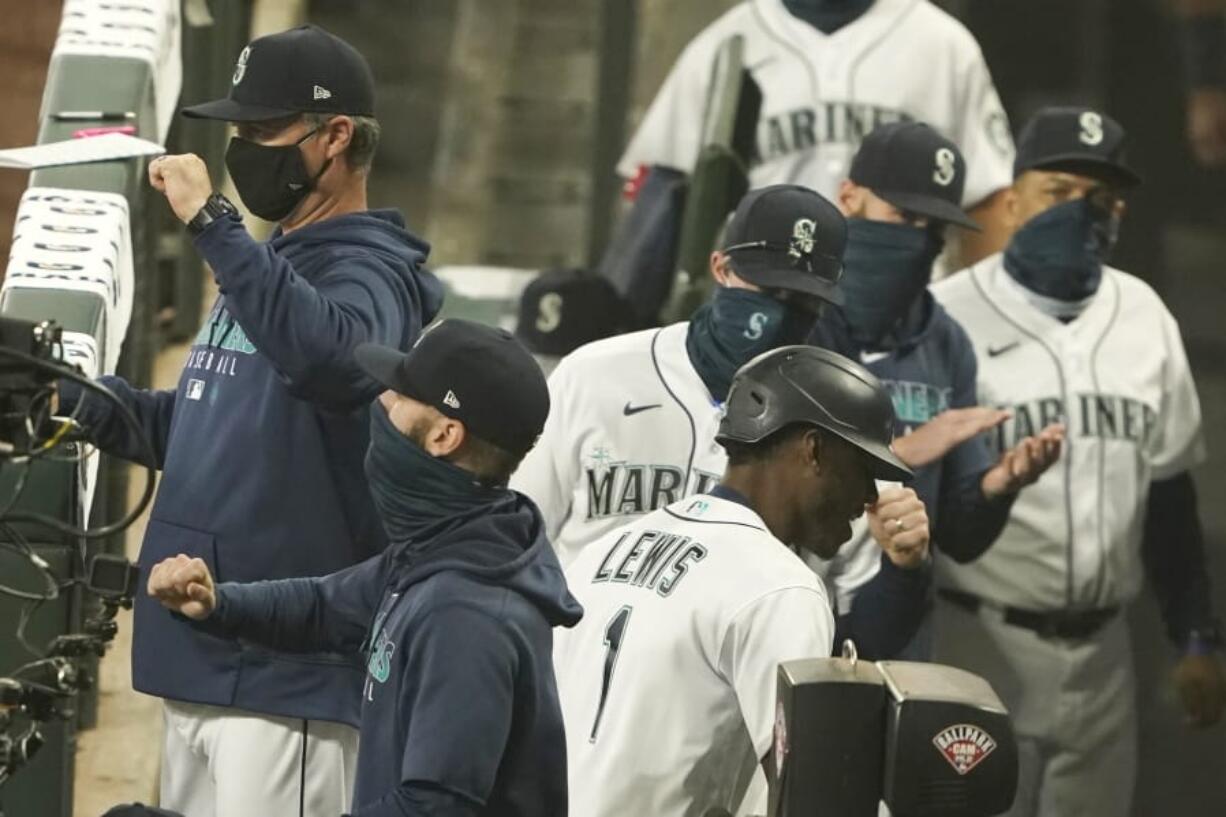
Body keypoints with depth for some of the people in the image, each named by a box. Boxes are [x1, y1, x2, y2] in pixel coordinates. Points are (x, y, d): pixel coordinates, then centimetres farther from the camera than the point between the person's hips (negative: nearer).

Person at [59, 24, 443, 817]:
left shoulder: (367, 274, -11)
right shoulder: (270, 263, 18)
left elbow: (328, 357, -35)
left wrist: (212, 224, -34)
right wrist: (82, 402, 10)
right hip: (201, 663, 9)